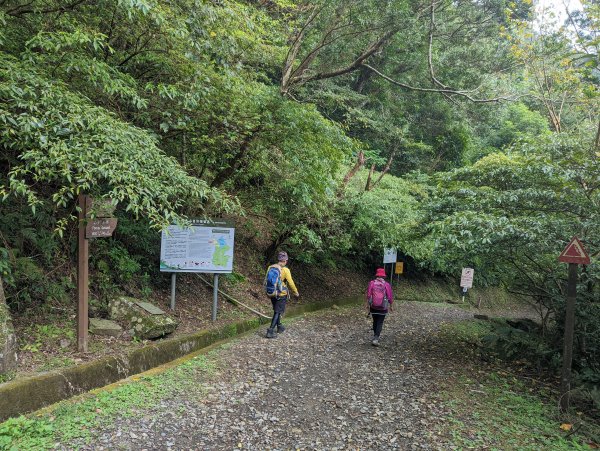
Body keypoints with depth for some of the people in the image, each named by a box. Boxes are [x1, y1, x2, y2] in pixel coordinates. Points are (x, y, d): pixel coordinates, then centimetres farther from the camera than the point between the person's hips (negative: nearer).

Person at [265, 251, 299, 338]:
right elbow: (291, 283, -11)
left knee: (277, 311, 23)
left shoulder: (270, 267, -2)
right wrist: (296, 292, 4)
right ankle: (270, 331, -5)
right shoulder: (285, 270, -17)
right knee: (278, 312, 2)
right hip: (281, 294, -6)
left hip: (272, 293, 6)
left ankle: (279, 327, 38)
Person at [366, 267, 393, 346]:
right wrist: (390, 306, 9)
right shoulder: (387, 285, -9)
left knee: (375, 322, 18)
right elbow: (390, 297, -6)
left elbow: (368, 295, -6)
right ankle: (376, 339, -8)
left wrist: (367, 304, 7)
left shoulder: (372, 283, -6)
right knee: (380, 323, 4)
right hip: (383, 308, -2)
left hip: (373, 307, 2)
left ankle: (375, 337, 30)